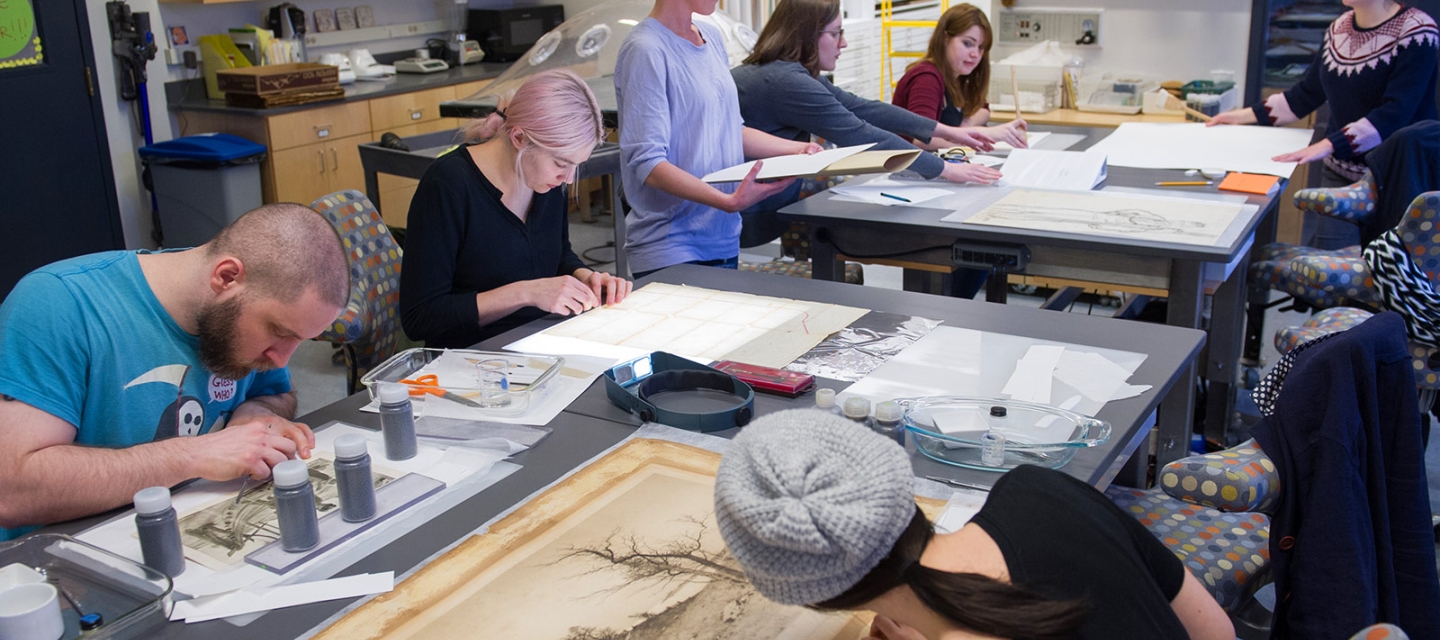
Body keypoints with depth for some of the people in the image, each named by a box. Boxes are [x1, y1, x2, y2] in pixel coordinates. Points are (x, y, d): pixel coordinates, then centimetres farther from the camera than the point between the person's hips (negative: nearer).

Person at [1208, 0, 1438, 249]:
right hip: (1340, 172, 6)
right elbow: (1307, 94, 18)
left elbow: (1395, 113, -24)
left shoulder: (1417, 31, -14)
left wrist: (1329, 145, -32)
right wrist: (1245, 116, 13)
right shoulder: (1338, 28, 7)